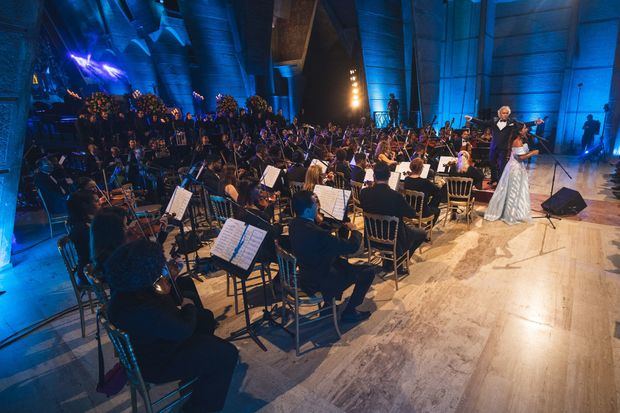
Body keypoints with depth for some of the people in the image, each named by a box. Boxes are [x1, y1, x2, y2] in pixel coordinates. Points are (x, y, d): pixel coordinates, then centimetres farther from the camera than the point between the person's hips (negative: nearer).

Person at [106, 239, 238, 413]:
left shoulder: (125, 288, -13)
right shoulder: (142, 310, -41)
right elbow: (184, 330, -28)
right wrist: (189, 306, -11)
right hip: (156, 363, -9)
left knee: (205, 317, 23)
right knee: (227, 355, -8)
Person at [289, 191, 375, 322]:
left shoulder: (294, 224, -8)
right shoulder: (317, 233, -34)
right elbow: (353, 246, -25)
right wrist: (354, 230, -5)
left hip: (306, 275, 9)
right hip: (320, 282, -8)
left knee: (341, 262, 31)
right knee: (368, 272, 2)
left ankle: (329, 302, 37)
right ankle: (349, 312, 16)